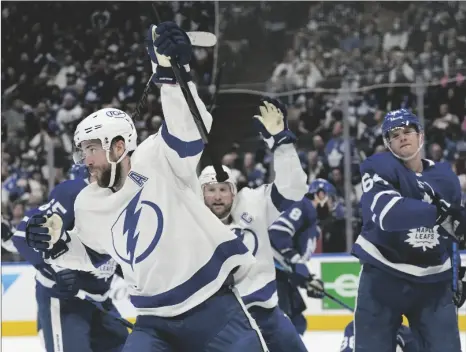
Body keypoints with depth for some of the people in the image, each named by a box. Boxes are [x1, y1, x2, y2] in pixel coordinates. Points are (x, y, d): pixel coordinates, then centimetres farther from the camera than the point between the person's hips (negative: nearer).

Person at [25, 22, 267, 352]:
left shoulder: (157, 160, -10)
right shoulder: (89, 204, 7)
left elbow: (189, 129, -27)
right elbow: (91, 255, 23)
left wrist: (173, 74, -41)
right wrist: (57, 242, 4)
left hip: (213, 305, -4)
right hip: (156, 321, 5)